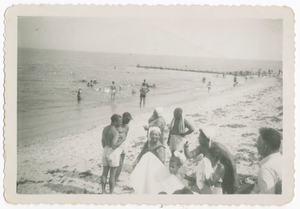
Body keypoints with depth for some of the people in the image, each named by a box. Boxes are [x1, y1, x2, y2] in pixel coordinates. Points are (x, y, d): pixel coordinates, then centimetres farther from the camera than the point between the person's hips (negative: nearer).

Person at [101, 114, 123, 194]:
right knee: (112, 175, 3)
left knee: (105, 173, 16)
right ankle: (111, 193, 9)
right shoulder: (115, 131, -20)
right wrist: (122, 140, -13)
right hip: (113, 152, -7)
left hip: (105, 151, 7)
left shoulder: (105, 129, 6)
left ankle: (103, 191, 22)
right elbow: (114, 145, -28)